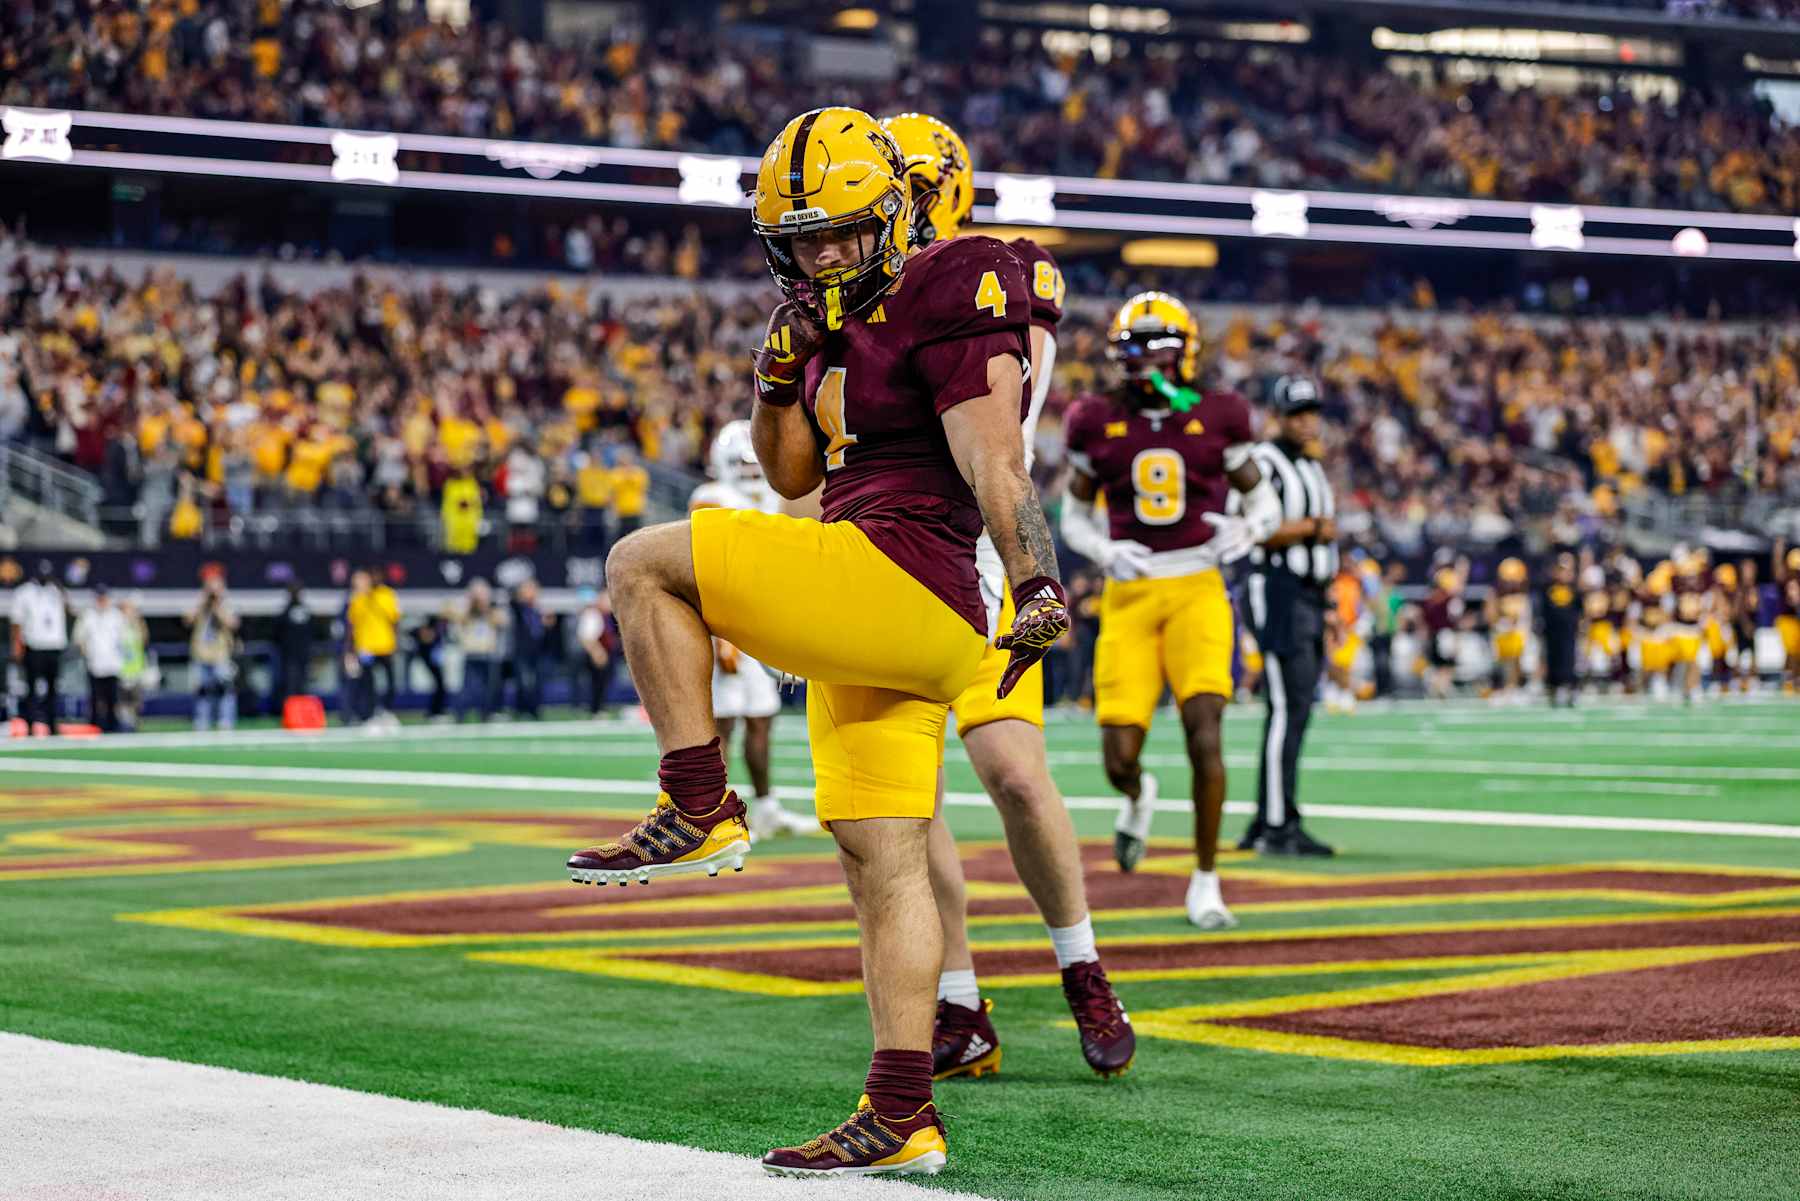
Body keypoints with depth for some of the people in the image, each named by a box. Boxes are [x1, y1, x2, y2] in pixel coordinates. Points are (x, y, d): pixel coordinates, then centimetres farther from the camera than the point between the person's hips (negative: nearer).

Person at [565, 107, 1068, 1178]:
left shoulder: (943, 302, -7)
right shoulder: (839, 324, 21)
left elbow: (994, 460, -15)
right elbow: (793, 476, 27)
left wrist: (1040, 586, -26)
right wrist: (780, 377, 11)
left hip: (896, 574, -10)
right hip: (871, 624, 10)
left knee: (644, 564, -11)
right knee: (882, 858, 6)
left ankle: (699, 810, -7)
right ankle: (902, 1118, 8)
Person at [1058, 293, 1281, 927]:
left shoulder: (1216, 417, 3)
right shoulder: (1098, 422, 4)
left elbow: (1262, 498, 14)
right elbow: (1074, 517, 13)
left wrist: (1248, 528, -9)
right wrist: (1105, 550, -8)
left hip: (1197, 591, -1)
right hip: (1130, 596, 1)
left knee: (1204, 728, -17)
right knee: (1120, 756, -5)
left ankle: (1205, 882, -2)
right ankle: (1137, 797, 36)